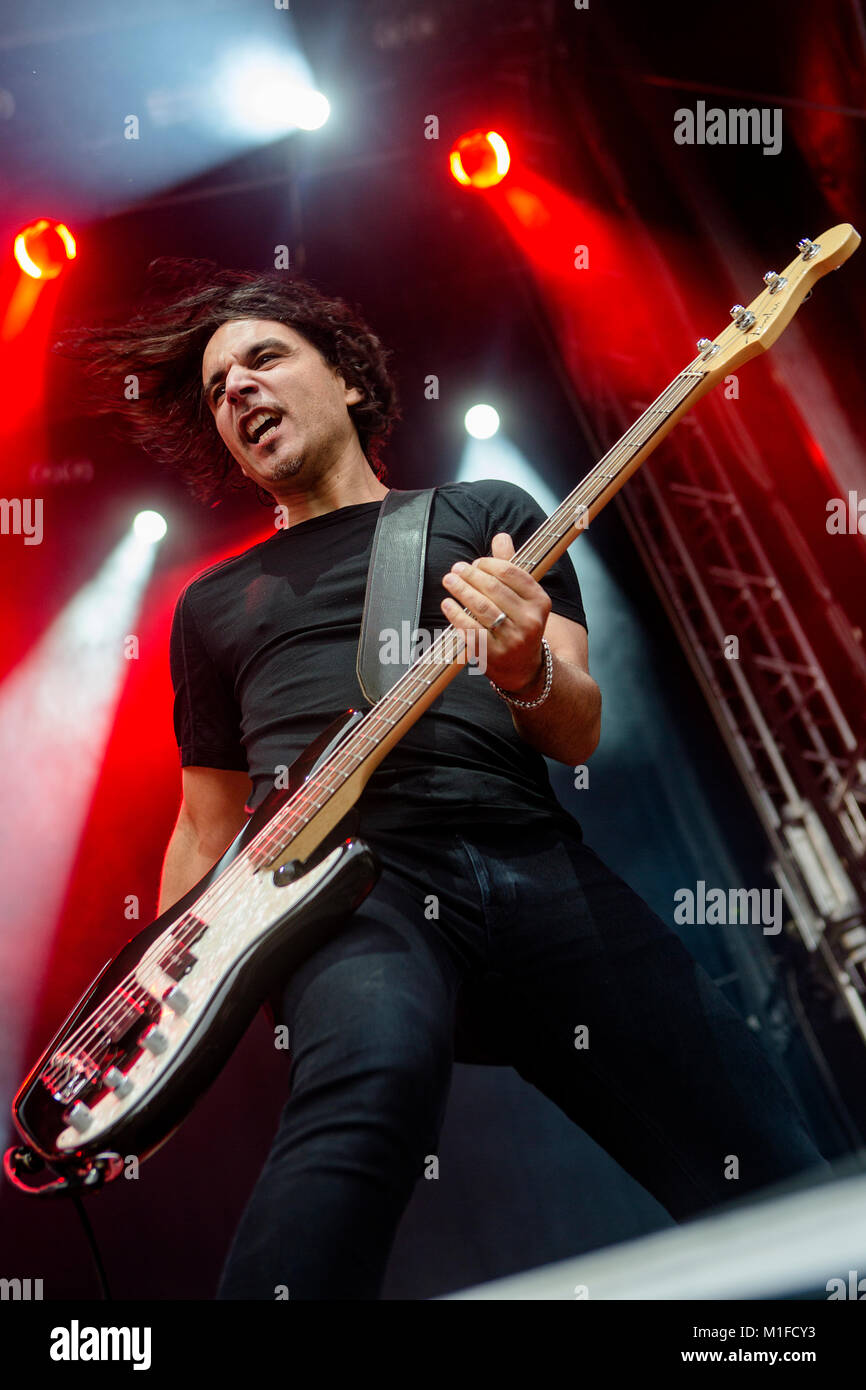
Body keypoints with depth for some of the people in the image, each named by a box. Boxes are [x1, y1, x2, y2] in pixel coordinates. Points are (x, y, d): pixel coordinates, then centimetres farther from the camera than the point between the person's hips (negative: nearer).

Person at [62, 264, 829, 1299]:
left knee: (778, 1190, -15)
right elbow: (208, 829, 27)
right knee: (372, 1089, -37)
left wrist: (527, 673, -14)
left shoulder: (490, 514, 20)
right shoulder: (213, 605, 26)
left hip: (534, 861, 1)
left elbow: (579, 732, 10)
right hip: (347, 884, 0)